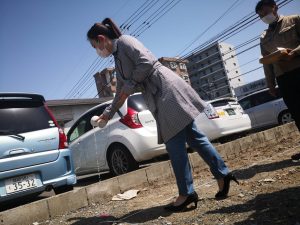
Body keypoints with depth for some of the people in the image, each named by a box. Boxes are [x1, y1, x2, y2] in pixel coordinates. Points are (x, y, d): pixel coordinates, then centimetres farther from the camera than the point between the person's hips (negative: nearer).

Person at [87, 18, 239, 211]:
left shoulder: (124, 41, -1)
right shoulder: (118, 59, 25)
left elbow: (146, 62, -16)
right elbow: (120, 93, 32)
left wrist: (129, 86, -7)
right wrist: (107, 114, 39)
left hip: (167, 89, -9)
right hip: (161, 99, 9)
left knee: (175, 143, -8)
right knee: (193, 136, 6)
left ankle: (187, 193, -1)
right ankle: (222, 174, 11)